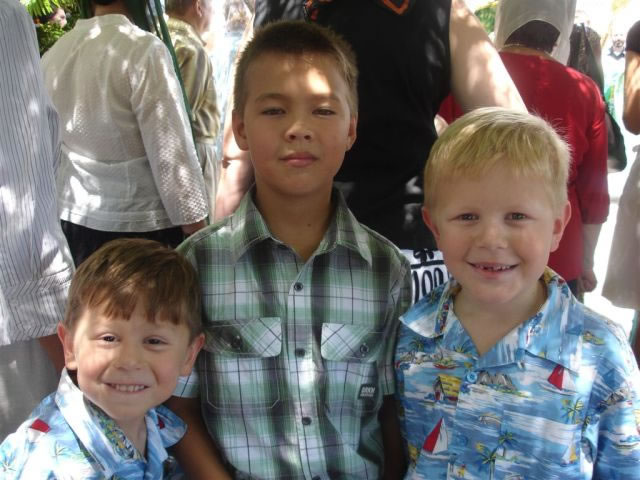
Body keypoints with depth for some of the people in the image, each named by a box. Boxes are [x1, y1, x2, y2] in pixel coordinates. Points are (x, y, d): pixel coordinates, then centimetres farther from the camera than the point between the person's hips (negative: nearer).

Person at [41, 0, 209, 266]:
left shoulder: (51, 56, 3)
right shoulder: (142, 49, -16)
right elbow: (172, 154, -17)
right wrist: (196, 230, -10)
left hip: (75, 222, 6)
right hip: (142, 226, -6)